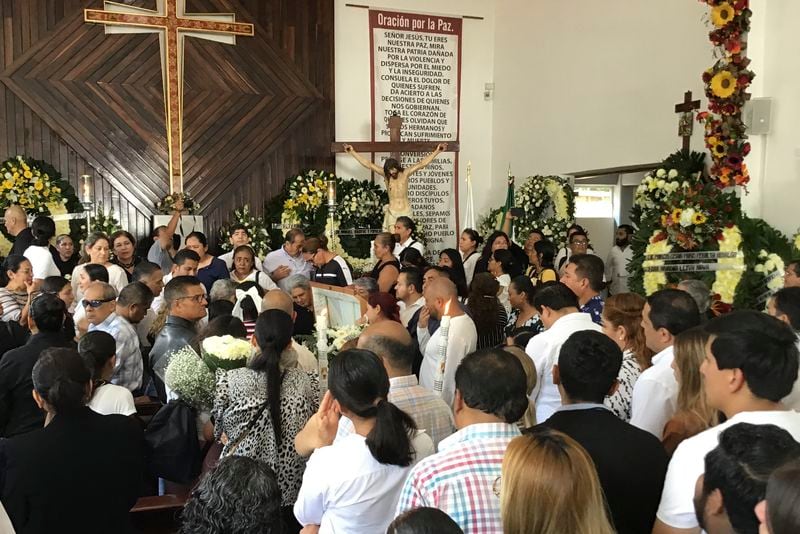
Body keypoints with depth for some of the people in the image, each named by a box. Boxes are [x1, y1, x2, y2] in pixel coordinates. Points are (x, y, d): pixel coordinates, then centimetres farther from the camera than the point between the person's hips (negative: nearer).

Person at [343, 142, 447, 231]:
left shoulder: (405, 173, -2)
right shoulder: (385, 174, 0)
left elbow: (422, 164, -5)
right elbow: (368, 165, 0)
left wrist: (437, 151, -11)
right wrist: (352, 152, -1)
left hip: (406, 212, 0)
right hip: (392, 213, 0)